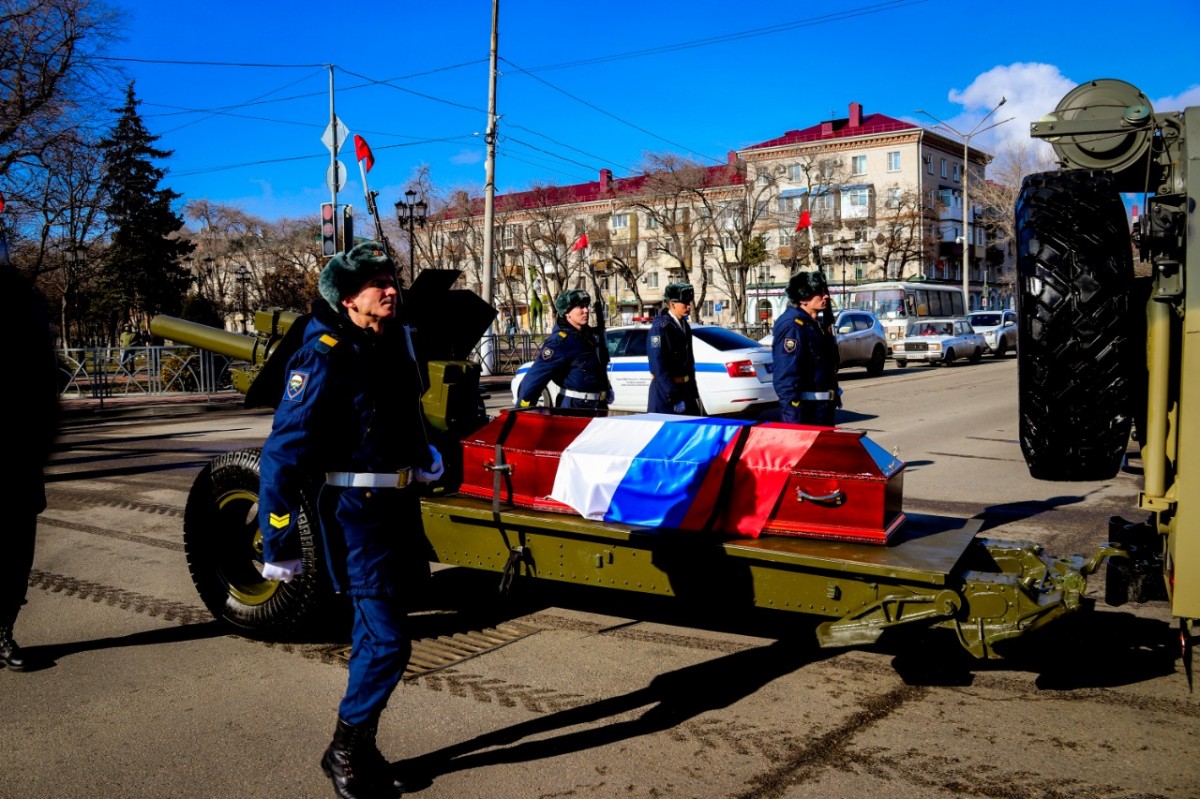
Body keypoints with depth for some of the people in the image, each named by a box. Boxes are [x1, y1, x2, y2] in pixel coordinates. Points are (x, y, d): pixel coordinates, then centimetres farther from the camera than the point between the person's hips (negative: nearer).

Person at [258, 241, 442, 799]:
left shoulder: (393, 344, 6)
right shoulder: (326, 357, -17)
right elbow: (284, 450, -19)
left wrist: (421, 452, 20)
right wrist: (280, 541, -19)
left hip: (398, 504, 8)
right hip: (356, 511, -8)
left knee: (374, 634, 15)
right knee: (386, 639, -8)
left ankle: (359, 750, 29)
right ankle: (346, 751, 12)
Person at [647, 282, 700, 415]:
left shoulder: (684, 325, 11)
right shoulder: (660, 328, -16)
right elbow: (659, 368, -21)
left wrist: (694, 393, 17)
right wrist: (675, 398, -22)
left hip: (686, 389, 9)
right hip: (666, 394, -9)